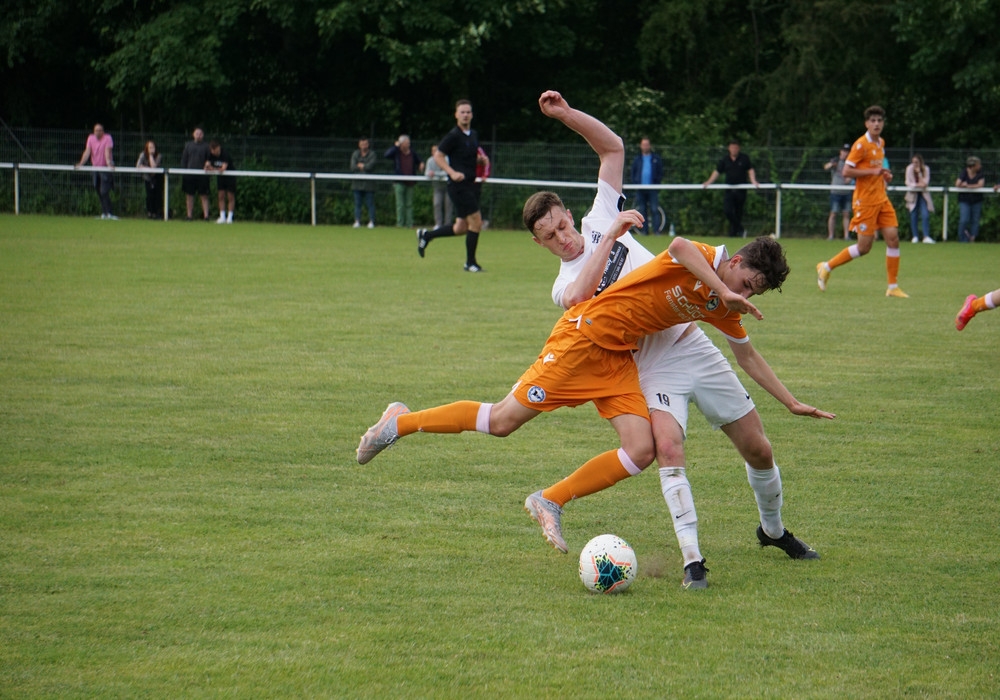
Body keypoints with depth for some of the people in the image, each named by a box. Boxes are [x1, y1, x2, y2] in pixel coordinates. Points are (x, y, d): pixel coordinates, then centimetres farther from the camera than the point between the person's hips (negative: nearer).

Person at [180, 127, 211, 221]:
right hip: (189, 174, 2)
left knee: (204, 196, -3)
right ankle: (190, 216, 12)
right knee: (189, 195, 5)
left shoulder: (206, 146, 5)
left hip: (202, 175, -2)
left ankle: (206, 215, -3)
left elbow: (209, 160, 5)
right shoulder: (188, 145, 11)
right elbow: (183, 159, 12)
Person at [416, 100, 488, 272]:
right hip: (458, 185, -8)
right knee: (476, 221, -11)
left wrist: (481, 159, 3)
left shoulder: (474, 135, 13)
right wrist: (452, 172, -21)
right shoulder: (453, 136, -11)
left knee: (461, 228, 11)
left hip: (470, 185, 8)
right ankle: (470, 263, 1)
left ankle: (426, 235, 29)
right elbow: (438, 156, -9)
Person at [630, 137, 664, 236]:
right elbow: (633, 173, 15)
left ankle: (656, 230, -11)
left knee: (654, 209, -9)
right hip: (640, 189, 2)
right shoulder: (637, 159, 13)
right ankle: (644, 230, 5)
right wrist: (635, 184, 0)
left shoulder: (656, 159, 8)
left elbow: (660, 173, 8)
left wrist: (657, 183, -6)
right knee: (642, 211, 2)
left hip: (652, 189, -2)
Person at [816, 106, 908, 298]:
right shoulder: (861, 145, -13)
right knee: (864, 247, -5)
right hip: (865, 201, -7)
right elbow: (846, 171, -18)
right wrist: (873, 171, -22)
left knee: (893, 237, -3)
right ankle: (826, 267, 13)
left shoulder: (881, 143, 12)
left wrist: (884, 175, 8)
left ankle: (893, 287, 4)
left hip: (882, 199, 7)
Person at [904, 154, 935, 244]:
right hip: (913, 194, 1)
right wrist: (917, 185, -21)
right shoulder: (909, 168, -6)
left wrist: (919, 173, -21)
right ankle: (915, 236, 8)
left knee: (925, 215, -14)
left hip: (923, 194, -1)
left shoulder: (926, 169, -6)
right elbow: (908, 183, -8)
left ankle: (926, 236, -15)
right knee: (913, 216, -2)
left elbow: (925, 183, -13)